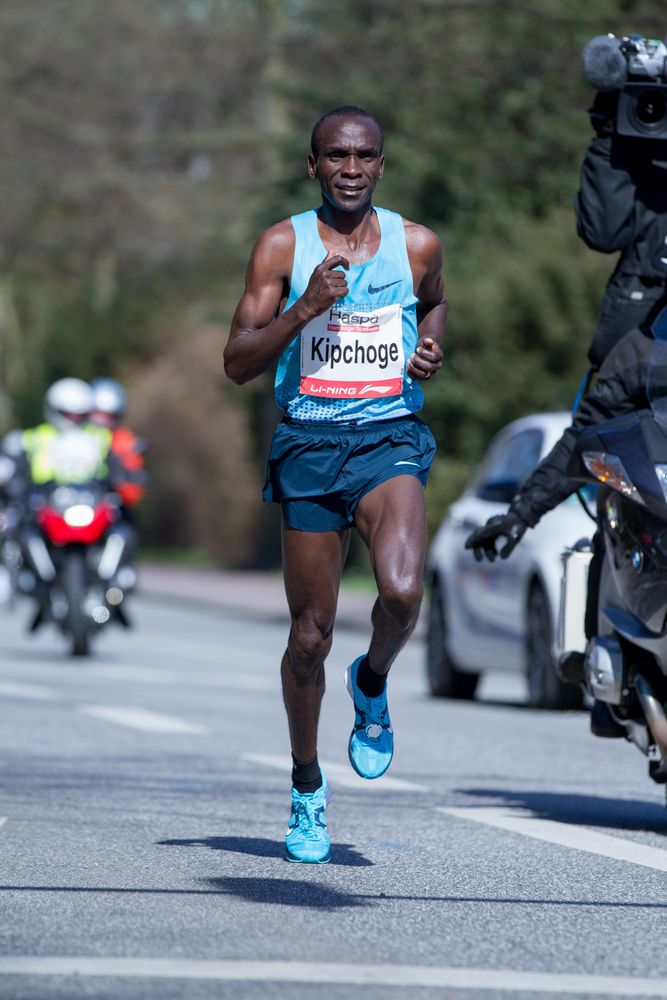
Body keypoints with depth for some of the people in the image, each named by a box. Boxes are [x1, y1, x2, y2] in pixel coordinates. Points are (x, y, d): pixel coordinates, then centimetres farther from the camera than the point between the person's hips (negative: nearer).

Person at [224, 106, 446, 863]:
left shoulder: (416, 245, 4)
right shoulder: (283, 246, -1)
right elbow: (238, 363, -4)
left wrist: (431, 346, 6)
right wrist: (306, 307, -18)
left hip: (389, 439, 0)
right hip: (308, 443, 0)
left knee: (402, 590, -27)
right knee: (310, 635, 5)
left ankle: (372, 684, 7)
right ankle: (306, 789, 25)